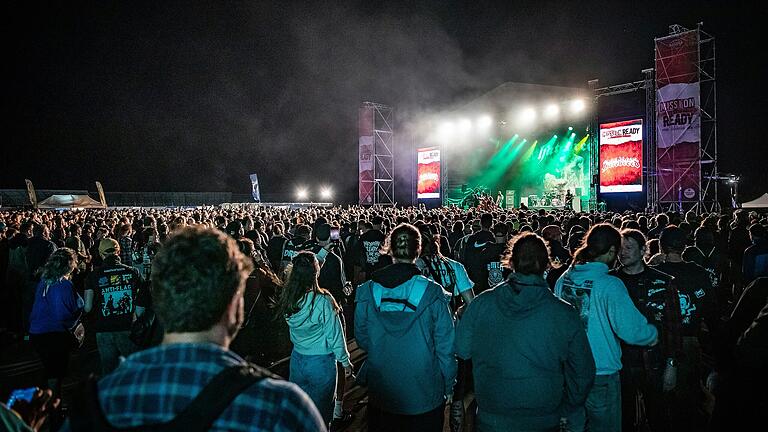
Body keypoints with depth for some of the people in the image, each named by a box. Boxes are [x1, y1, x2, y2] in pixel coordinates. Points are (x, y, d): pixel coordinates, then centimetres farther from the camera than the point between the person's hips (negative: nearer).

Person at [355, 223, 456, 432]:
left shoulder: (367, 291, -10)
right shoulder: (432, 293, -16)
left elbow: (361, 338, 1)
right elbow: (445, 346, -10)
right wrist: (448, 386, 3)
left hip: (380, 394, 2)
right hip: (425, 396, -2)